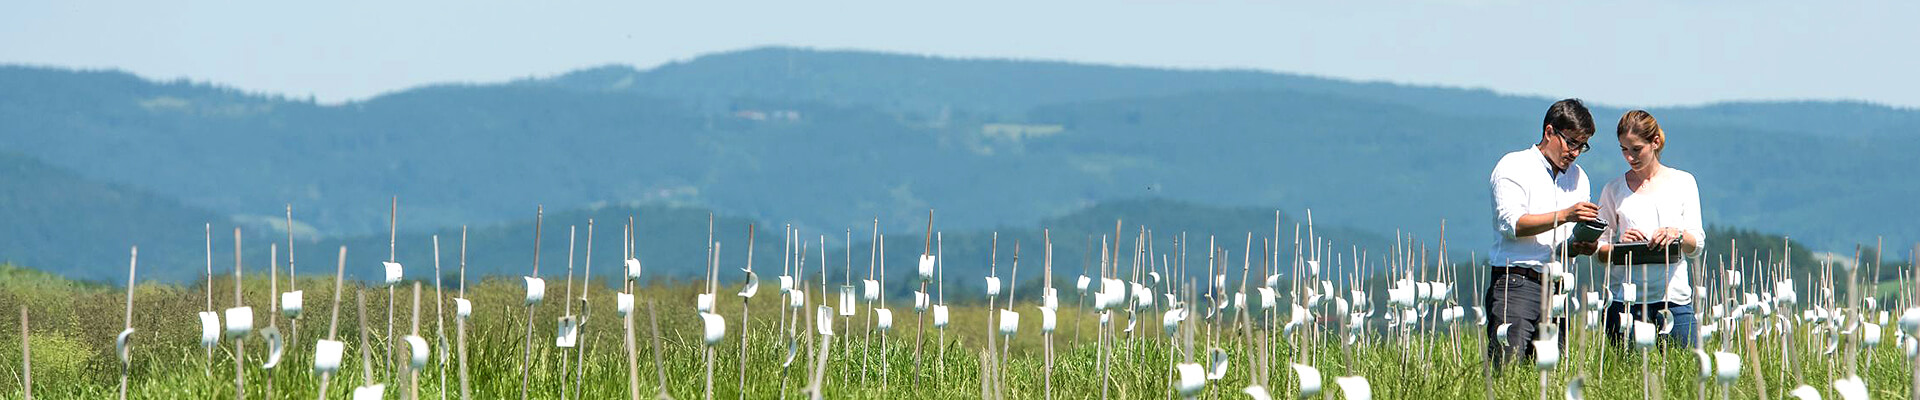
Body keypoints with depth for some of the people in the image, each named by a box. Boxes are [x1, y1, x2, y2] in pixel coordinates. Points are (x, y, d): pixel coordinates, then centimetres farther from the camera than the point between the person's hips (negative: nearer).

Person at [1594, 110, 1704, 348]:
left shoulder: (1683, 182, 9)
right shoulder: (1614, 190, 9)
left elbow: (1697, 245, 6)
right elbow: (1598, 251, 9)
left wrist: (1677, 235, -16)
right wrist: (1619, 246, -13)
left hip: (1674, 297, 0)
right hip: (1626, 299, 0)